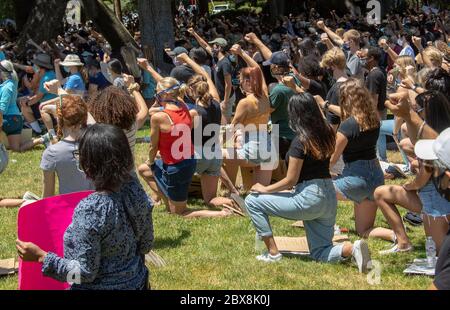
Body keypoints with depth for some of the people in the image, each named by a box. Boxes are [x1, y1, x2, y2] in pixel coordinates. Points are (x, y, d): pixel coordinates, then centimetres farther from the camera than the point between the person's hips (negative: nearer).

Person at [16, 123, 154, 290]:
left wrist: (41, 256, -19)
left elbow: (85, 273, -22)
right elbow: (146, 245, 1)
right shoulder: (134, 187, -10)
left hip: (103, 286, -5)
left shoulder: (90, 209, -28)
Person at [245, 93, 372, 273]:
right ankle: (351, 248, -13)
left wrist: (265, 189, 0)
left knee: (252, 201, 4)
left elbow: (291, 180, -12)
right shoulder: (326, 134, 5)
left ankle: (273, 253, 3)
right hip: (330, 198, 8)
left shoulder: (301, 141, -14)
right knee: (320, 254, 17)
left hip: (309, 198, -8)